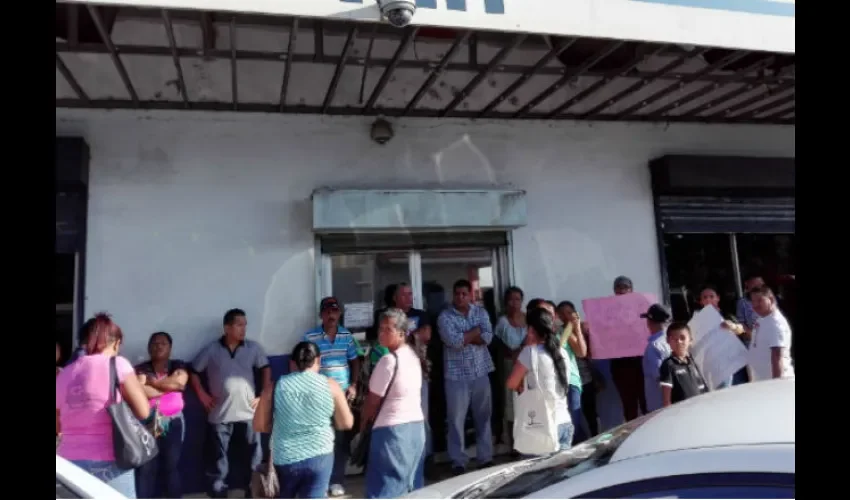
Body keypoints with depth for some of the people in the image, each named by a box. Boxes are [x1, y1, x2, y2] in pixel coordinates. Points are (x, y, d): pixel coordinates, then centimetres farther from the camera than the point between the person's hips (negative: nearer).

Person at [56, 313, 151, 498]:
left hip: (68, 462, 5)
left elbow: (59, 426, 18)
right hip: (109, 463, -4)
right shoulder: (118, 364, -5)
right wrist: (138, 384, 9)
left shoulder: (63, 375, 10)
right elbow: (143, 411, -7)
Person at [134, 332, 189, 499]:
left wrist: (152, 382, -5)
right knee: (146, 468, -2)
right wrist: (170, 385, -7)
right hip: (148, 424, -1)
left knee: (171, 466, 6)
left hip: (173, 423, 1)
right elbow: (139, 391, -13)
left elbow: (179, 381, -12)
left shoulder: (178, 366, 8)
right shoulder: (141, 369, 5)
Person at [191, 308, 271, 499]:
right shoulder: (211, 350, -3)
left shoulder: (253, 348, 1)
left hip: (248, 413, 1)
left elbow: (266, 369, 11)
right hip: (220, 414, -1)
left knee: (254, 456, 7)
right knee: (219, 459, 10)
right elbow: (194, 372, 6)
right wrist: (202, 395, -1)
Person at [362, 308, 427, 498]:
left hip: (392, 430, -8)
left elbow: (373, 401, -11)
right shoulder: (414, 355, 5)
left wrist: (363, 423, 5)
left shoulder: (389, 360, -19)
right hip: (417, 425, 8)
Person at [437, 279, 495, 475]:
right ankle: (458, 462, 12)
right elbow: (453, 341, -20)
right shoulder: (445, 316, -5)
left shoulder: (481, 313, 7)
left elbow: (487, 337, -7)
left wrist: (464, 338, -13)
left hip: (481, 373, 3)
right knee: (456, 420, 2)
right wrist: (476, 331, -9)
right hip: (457, 375, -3)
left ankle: (486, 457, 23)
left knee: (483, 417, 11)